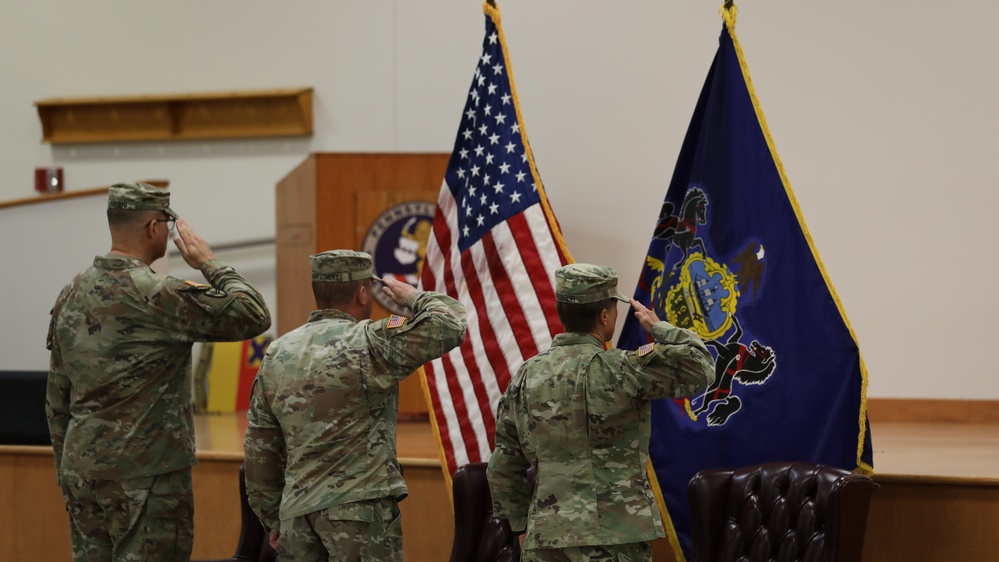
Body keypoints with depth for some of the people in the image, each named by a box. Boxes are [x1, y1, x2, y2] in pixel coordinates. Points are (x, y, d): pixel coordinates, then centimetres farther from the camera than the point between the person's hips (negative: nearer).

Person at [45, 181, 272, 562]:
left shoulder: (71, 296, 8)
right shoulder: (158, 296, -16)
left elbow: (57, 400, 14)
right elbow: (254, 316, -14)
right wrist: (211, 265, -1)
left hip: (81, 473, 7)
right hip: (145, 477, -7)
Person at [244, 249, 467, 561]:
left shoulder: (276, 355, 10)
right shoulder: (366, 344, -10)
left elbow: (260, 450, 14)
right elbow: (450, 325, -13)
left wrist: (273, 518, 22)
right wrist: (413, 297, 7)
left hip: (299, 512, 7)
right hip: (360, 508, -6)